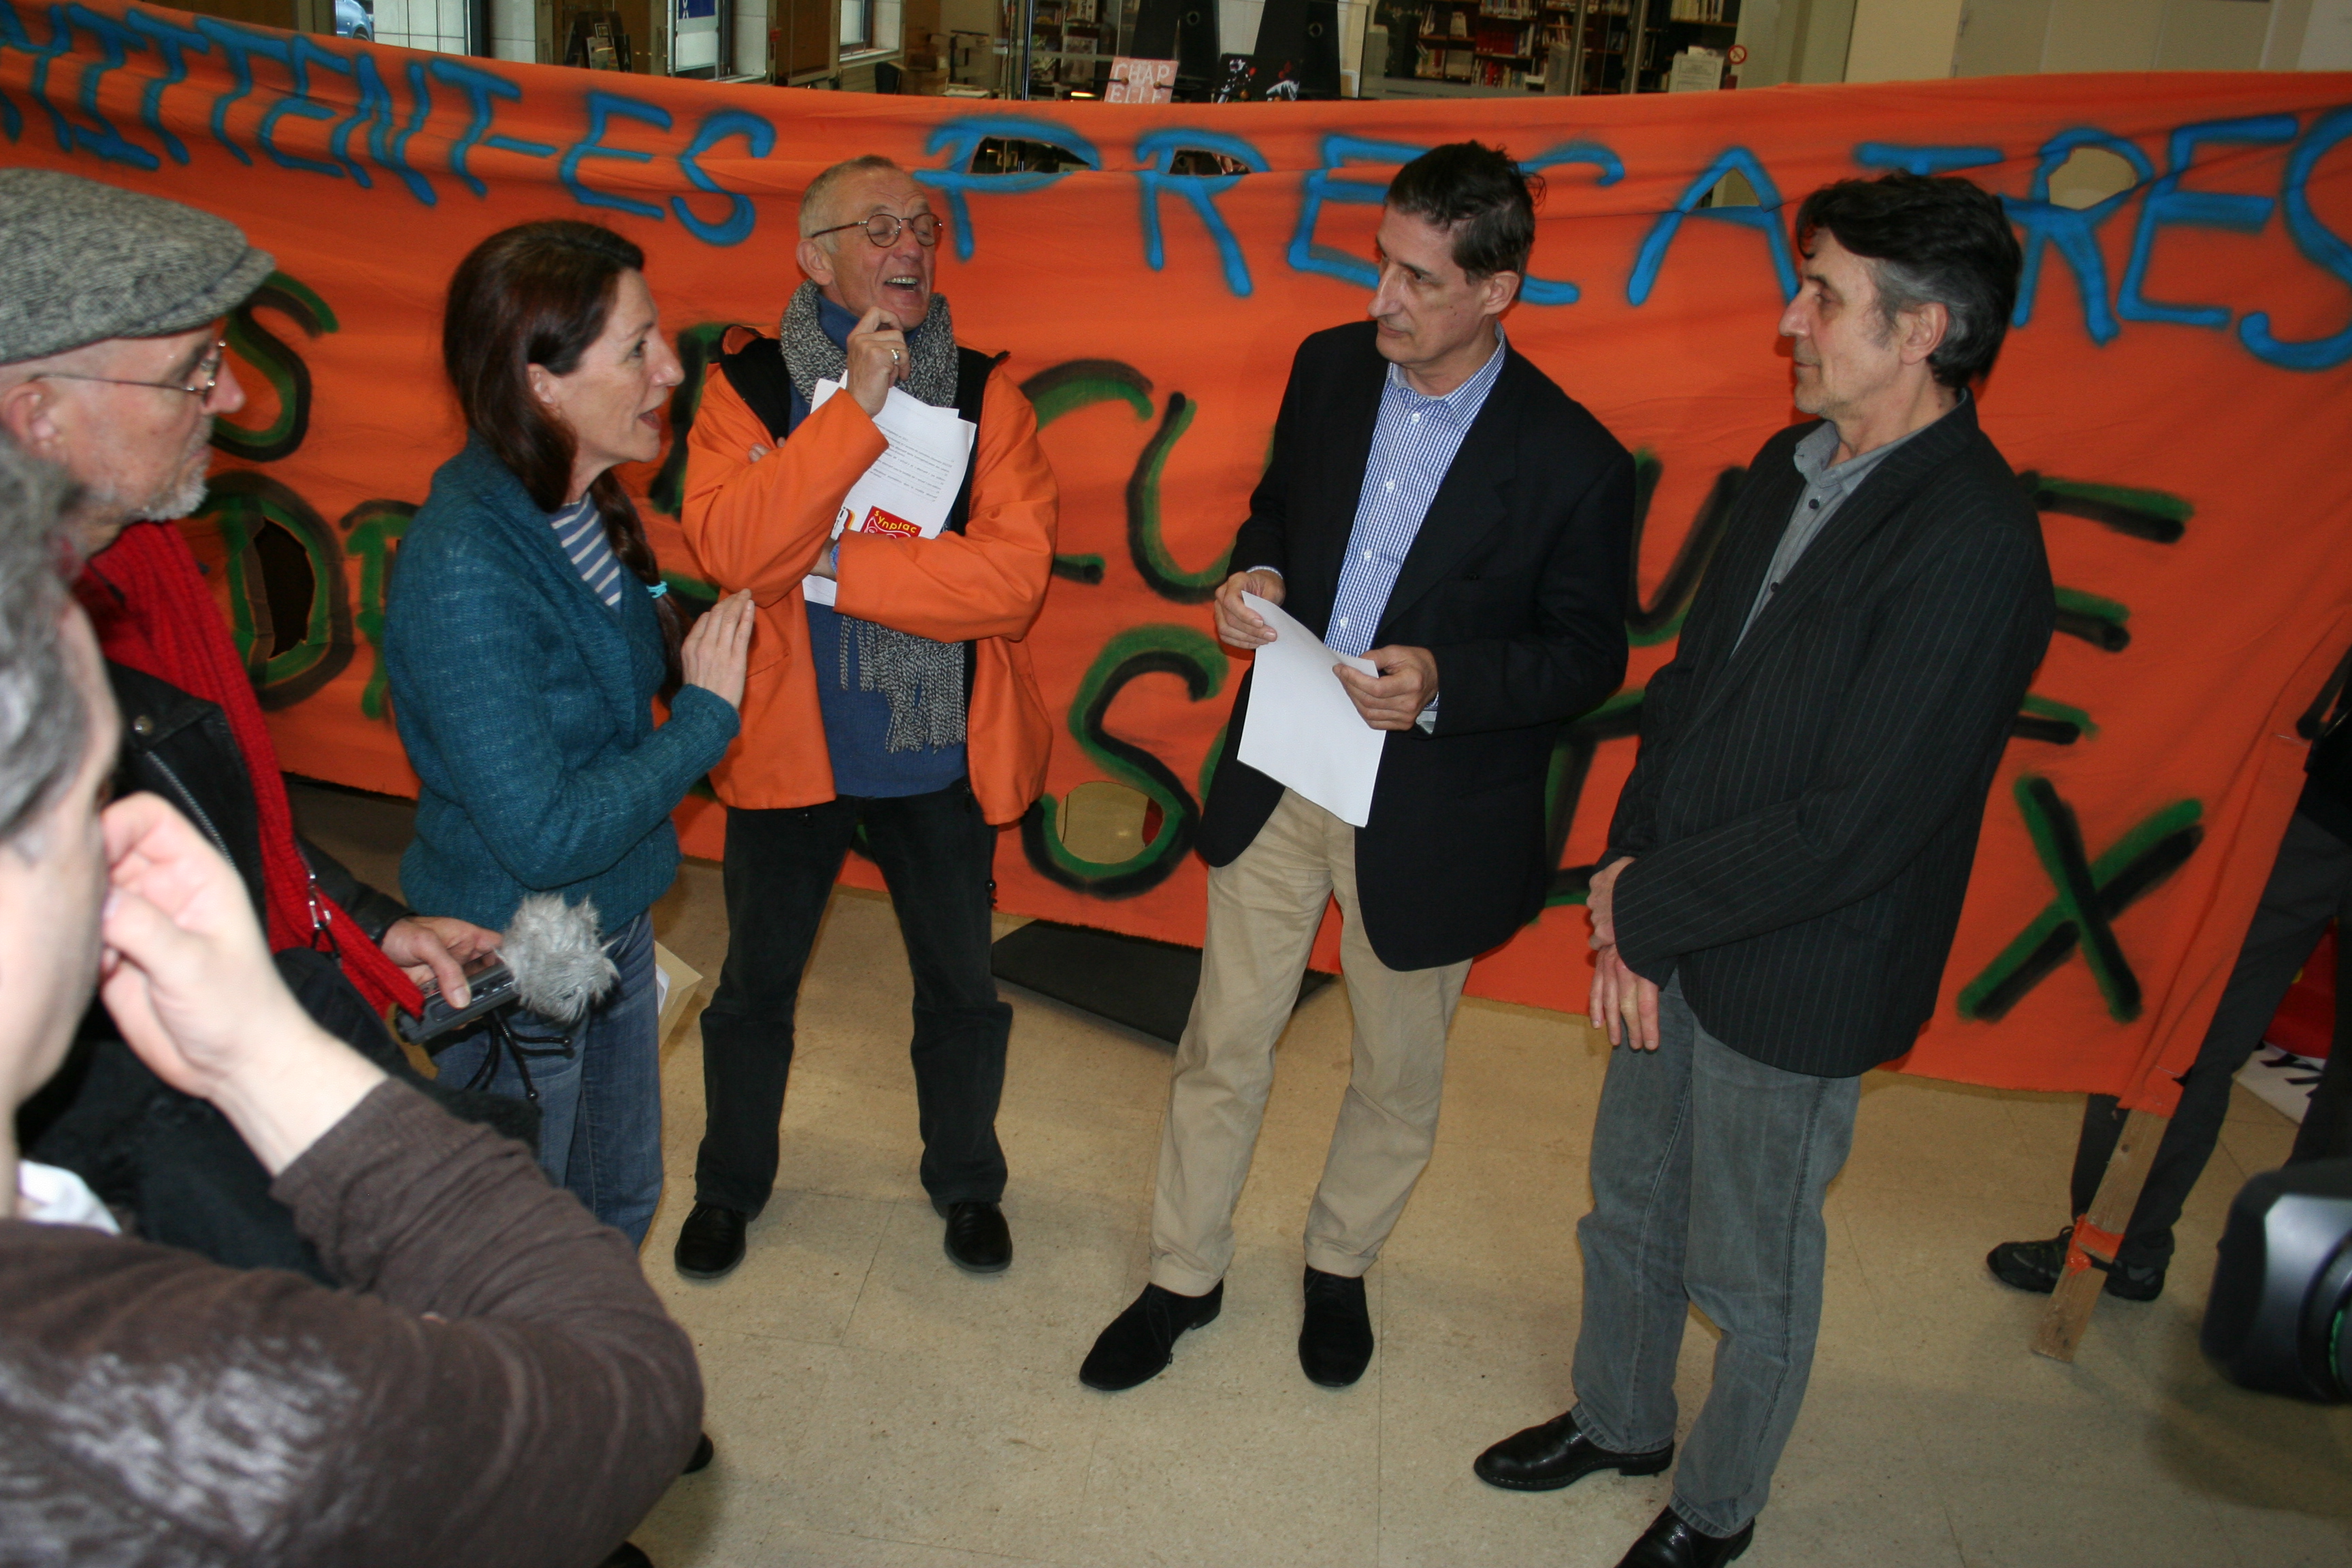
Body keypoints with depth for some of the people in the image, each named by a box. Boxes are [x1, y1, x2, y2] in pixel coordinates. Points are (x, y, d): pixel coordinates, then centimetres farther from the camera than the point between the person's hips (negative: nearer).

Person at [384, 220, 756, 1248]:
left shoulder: (588, 506, -2)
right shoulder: (462, 568, -29)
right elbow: (543, 837, -28)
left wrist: (687, 649, -1)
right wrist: (703, 716, -21)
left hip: (615, 923, 8)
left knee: (619, 1203, 26)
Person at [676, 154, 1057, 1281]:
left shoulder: (985, 395, -5)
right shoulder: (747, 384, -7)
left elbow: (1016, 572, -19)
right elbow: (729, 546, -24)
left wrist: (830, 567, -22)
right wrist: (856, 408, -26)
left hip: (939, 757, 1)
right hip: (787, 749, 0)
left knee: (961, 988, 17)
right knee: (755, 986, 18)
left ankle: (966, 1182, 42)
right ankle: (730, 1183, 43)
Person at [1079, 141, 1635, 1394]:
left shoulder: (1573, 461, -16)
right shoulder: (1329, 367, -1)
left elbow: (1589, 651, -9)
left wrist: (1445, 681, -25)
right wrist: (1256, 575, -8)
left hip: (1431, 809, -3)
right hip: (1278, 776, 4)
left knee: (1398, 1077, 17)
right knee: (1222, 1048, 13)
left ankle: (1339, 1266, 44)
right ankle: (1184, 1278, 34)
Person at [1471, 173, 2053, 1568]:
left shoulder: (1974, 548, -24)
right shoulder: (1794, 468, 2)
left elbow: (1854, 824, -25)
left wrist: (1643, 905, -15)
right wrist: (1629, 891, -4)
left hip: (1793, 984, -7)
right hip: (1672, 937, 8)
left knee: (1749, 1273, 14)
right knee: (1631, 1208, 24)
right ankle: (1620, 1419, 49)